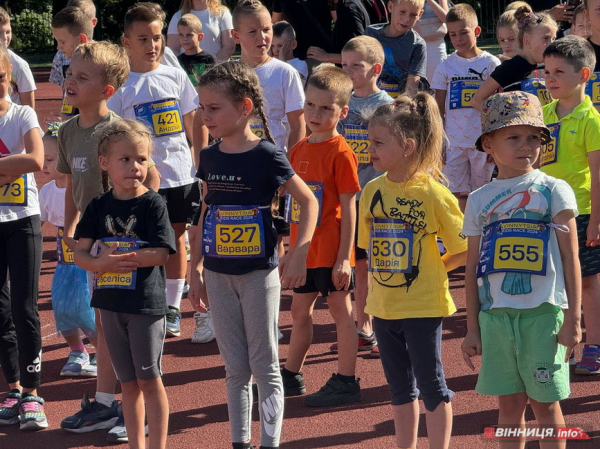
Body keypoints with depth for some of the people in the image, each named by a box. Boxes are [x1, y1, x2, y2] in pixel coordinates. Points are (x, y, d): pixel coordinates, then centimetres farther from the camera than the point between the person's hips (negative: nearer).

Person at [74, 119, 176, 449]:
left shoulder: (152, 204, -8)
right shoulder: (98, 207, 4)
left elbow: (160, 254, -16)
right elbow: (80, 253, 1)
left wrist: (114, 257, -19)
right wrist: (103, 264, -19)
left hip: (146, 303, -4)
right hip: (111, 304, 5)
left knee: (150, 380, 1)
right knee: (128, 382, 12)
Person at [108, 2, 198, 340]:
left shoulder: (176, 77, 4)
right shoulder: (121, 85, -3)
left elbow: (193, 125, 11)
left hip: (179, 173, 2)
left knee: (177, 237, 8)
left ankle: (173, 307, 17)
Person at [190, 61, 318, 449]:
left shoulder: (267, 156, -12)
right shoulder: (209, 158, 4)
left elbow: (309, 201, -7)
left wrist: (299, 253, -16)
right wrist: (196, 268, 13)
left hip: (259, 273, -5)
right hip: (219, 274, 5)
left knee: (265, 365, 1)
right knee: (235, 368, 11)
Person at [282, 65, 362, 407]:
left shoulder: (340, 152, -13)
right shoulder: (300, 149, 9)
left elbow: (349, 208, -14)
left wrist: (344, 257, -17)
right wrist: (289, 247, 16)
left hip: (331, 249, -7)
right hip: (304, 248, 7)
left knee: (340, 308, 1)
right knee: (301, 311, 16)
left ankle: (346, 382, 8)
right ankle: (292, 376, 28)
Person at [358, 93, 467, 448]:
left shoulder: (434, 195, -15)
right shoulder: (372, 191, 1)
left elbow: (464, 249, -10)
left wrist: (433, 269, -6)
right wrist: (377, 285, 4)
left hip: (422, 306, -6)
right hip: (384, 305, 6)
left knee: (431, 384, 3)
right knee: (401, 386, 16)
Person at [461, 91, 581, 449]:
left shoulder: (554, 191, 0)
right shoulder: (480, 200, 9)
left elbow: (570, 259, -1)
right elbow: (473, 269, 12)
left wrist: (573, 319, -6)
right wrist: (472, 329, 10)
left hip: (543, 312, -3)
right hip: (495, 314, 3)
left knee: (545, 402, 4)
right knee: (509, 403, 9)